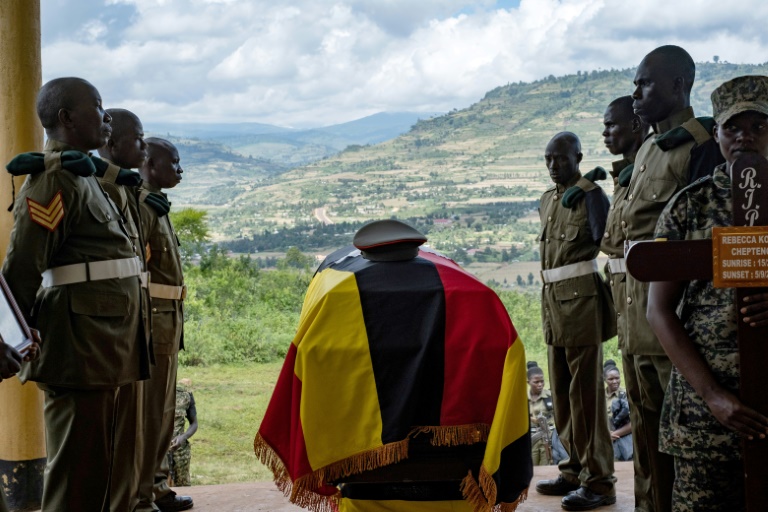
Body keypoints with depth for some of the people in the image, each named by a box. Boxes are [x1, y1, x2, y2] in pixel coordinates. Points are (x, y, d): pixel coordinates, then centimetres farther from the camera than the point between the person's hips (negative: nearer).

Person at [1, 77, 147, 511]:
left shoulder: (84, 176, 19)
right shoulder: (56, 180, -13)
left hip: (101, 348, 10)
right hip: (79, 349, -10)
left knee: (95, 468, 16)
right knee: (78, 472, -4)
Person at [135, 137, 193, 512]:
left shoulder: (157, 205, 18)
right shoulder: (140, 205, -13)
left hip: (168, 318, 10)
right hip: (152, 318, -10)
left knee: (163, 409, 16)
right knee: (148, 410, -6)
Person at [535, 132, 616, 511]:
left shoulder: (591, 194, -7)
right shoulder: (547, 200, 17)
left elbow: (603, 238, -18)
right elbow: (553, 245, 14)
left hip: (581, 296, -9)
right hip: (552, 296, 9)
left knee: (585, 390, -6)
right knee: (561, 390, 14)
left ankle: (598, 481, 0)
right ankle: (575, 468, 25)